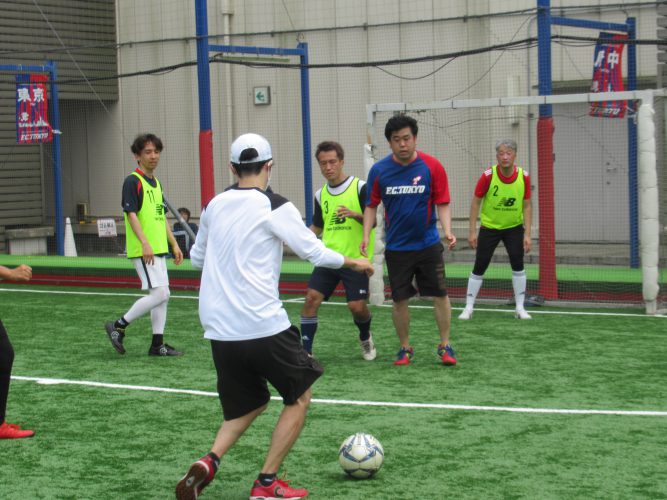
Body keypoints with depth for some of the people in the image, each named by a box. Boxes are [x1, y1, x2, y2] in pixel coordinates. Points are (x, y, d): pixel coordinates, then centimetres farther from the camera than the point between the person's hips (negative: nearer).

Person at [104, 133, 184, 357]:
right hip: (143, 250, -9)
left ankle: (157, 344, 14)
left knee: (162, 296, 8)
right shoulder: (132, 181, -10)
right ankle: (118, 325, -2)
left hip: (158, 249, 9)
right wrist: (145, 243, -26)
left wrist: (174, 244, 18)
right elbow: (131, 214, -17)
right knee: (159, 294, -14)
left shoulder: (156, 183, 17)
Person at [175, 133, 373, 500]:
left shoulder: (215, 206, 9)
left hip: (218, 330, 6)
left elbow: (196, 258, 22)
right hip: (262, 325, -6)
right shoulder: (275, 207, -7)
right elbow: (315, 252, -4)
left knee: (249, 405, 22)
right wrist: (354, 262, 13)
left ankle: (208, 463, -3)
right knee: (299, 398, 14)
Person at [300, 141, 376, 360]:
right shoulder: (320, 195, 11)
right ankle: (305, 350, -2)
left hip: (355, 259, -4)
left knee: (357, 306, -9)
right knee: (311, 298, -10)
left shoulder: (360, 187, -6)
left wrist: (354, 214, -27)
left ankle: (365, 338, 24)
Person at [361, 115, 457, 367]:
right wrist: (366, 236, -6)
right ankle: (405, 348, 21)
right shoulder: (379, 170, -3)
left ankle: (445, 346, 13)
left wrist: (448, 231, -17)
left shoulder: (432, 166, -6)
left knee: (440, 295, 0)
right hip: (396, 248, 1)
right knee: (399, 299, 5)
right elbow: (371, 206, 6)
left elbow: (442, 204, -2)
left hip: (428, 244, -1)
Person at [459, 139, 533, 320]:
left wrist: (527, 234, -8)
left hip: (514, 227, 1)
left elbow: (527, 206, -3)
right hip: (489, 227, -1)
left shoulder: (523, 176, -12)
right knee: (479, 268, 0)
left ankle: (520, 308, 5)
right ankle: (468, 308, 11)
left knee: (518, 265, -6)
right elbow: (476, 203, -9)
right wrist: (472, 232, -11)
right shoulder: (488, 175, -17)